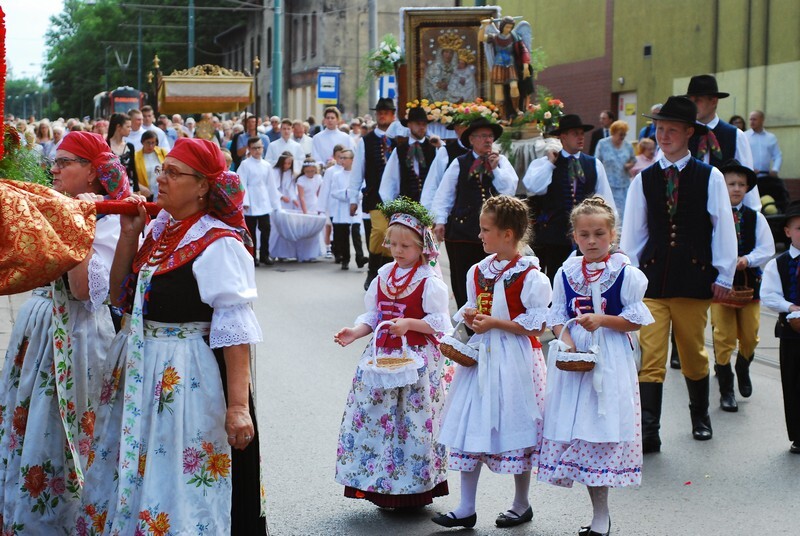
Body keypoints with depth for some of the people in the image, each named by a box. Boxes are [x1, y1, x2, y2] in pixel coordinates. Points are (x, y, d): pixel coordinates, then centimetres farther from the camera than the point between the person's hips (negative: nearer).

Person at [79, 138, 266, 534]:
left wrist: (238, 405, -23)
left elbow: (235, 331, -18)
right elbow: (121, 298, 13)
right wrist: (129, 235, 3)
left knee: (182, 486, 1)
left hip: (190, 379, -8)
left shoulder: (219, 244, -15)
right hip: (139, 372, 8)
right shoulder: (157, 229, 8)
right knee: (131, 477, 16)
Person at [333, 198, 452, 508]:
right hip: (383, 354, 6)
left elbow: (439, 322, -10)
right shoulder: (384, 275, 11)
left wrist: (409, 324, -23)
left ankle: (414, 488, 9)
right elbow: (373, 315, 14)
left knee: (413, 418, -3)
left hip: (417, 358, -6)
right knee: (373, 413, 6)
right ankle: (382, 485, 18)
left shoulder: (429, 281, -8)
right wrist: (355, 332, -3)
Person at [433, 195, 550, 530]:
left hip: (515, 361, -6)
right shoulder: (478, 271, 9)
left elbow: (537, 326, -14)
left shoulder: (529, 276, -12)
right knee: (470, 428, 5)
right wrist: (470, 317, -2)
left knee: (515, 430, 4)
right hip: (480, 356, 6)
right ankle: (466, 509, 12)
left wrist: (495, 322, -17)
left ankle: (521, 505, 22)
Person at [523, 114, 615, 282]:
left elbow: (606, 200, 10)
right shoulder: (543, 163, 2)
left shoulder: (594, 165, 10)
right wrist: (550, 163, -10)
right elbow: (534, 188, -16)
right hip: (555, 235, -2)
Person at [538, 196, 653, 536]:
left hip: (610, 360, -4)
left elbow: (636, 319, -2)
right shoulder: (566, 273, 7)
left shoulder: (626, 274, -3)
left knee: (603, 433, -5)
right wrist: (566, 339, -10)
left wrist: (602, 320, -16)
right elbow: (557, 317, 9)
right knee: (577, 434, 4)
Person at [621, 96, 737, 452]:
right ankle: (647, 432, -8)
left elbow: (723, 229, 2)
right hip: (652, 279, 1)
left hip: (694, 279, -1)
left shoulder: (710, 178, 1)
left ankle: (700, 416, 35)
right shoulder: (644, 179, 6)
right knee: (650, 357, -7)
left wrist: (723, 276, 0)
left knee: (693, 353, 13)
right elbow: (633, 232, 9)